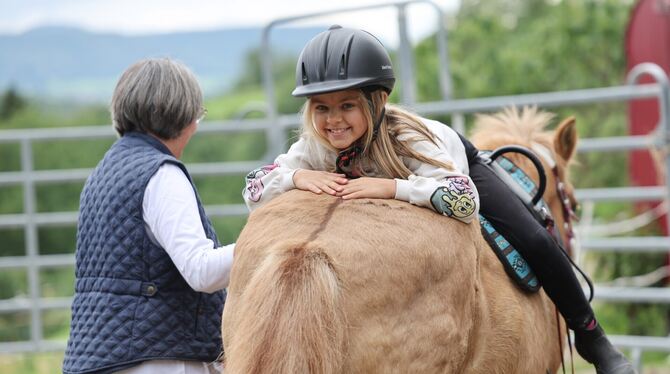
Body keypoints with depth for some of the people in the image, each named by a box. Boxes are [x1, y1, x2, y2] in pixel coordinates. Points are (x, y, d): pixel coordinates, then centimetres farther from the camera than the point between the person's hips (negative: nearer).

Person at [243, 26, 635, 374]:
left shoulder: (407, 137, -45)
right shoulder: (315, 148, -34)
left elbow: (463, 198, -56)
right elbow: (255, 189, -29)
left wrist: (391, 187, -64)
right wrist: (299, 177, -48)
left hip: (456, 167, -4)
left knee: (535, 242, -15)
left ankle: (592, 338, 5)